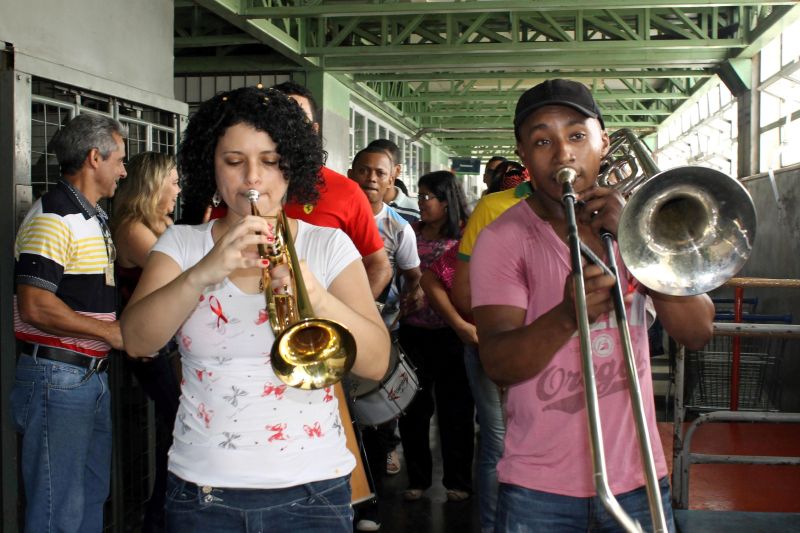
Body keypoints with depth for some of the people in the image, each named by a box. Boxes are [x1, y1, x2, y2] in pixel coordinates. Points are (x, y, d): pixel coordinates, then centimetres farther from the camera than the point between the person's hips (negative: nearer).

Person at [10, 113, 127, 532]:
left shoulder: (95, 218, 16)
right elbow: (35, 307, -23)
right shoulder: (53, 217, -15)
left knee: (92, 497, 18)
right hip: (57, 377, -10)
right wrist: (112, 332, -17)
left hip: (93, 375, 10)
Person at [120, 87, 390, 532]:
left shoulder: (329, 246, 1)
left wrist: (315, 296, -27)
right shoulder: (181, 243, 3)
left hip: (309, 488, 0)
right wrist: (203, 274, -29)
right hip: (203, 488, 1)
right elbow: (136, 341, -12)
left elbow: (377, 362, -10)